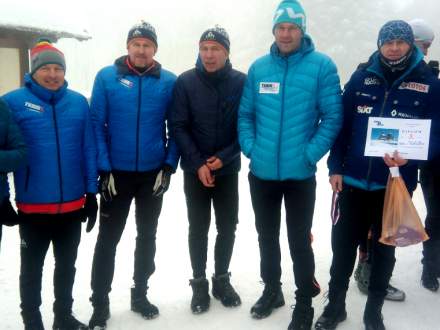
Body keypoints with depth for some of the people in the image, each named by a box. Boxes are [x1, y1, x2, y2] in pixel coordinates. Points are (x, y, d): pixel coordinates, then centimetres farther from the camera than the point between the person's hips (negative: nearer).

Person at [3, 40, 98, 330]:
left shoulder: (78, 102, 1)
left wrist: (91, 192, 3)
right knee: (32, 268, 15)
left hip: (73, 204, 3)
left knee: (67, 265, 19)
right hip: (32, 206, -3)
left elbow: (89, 150, 3)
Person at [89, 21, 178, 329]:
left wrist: (169, 166, -7)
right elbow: (97, 125, -6)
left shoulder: (169, 81, -2)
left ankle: (140, 294, 31)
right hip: (116, 174, -1)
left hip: (153, 173, 2)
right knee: (108, 239, 6)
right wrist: (103, 169, -11)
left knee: (147, 237, 14)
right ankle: (100, 304, 20)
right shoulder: (107, 77, -5)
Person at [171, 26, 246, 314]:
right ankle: (199, 283, 23)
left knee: (228, 227, 10)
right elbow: (179, 127, -7)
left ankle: (222, 279, 28)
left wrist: (223, 157, -12)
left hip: (228, 169, 1)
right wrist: (198, 163, -15)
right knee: (198, 228, 7)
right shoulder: (185, 82, -5)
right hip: (195, 170, -1)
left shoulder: (242, 82, -3)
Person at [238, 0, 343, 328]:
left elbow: (332, 117, -8)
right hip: (261, 172, 4)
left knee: (299, 241, 6)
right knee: (267, 236, 19)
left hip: (300, 174, -4)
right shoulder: (258, 67, 4)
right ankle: (272, 289, 40)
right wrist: (250, 146, -4)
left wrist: (310, 154, -15)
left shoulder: (322, 65, -7)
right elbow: (245, 113, 9)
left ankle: (304, 303, 26)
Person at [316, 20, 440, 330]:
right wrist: (335, 167, -2)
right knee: (343, 244, 10)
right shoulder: (361, 78, 2)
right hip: (353, 180, 1)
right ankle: (335, 305, 29)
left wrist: (409, 157, -22)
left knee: (385, 248, 13)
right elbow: (341, 124, 3)